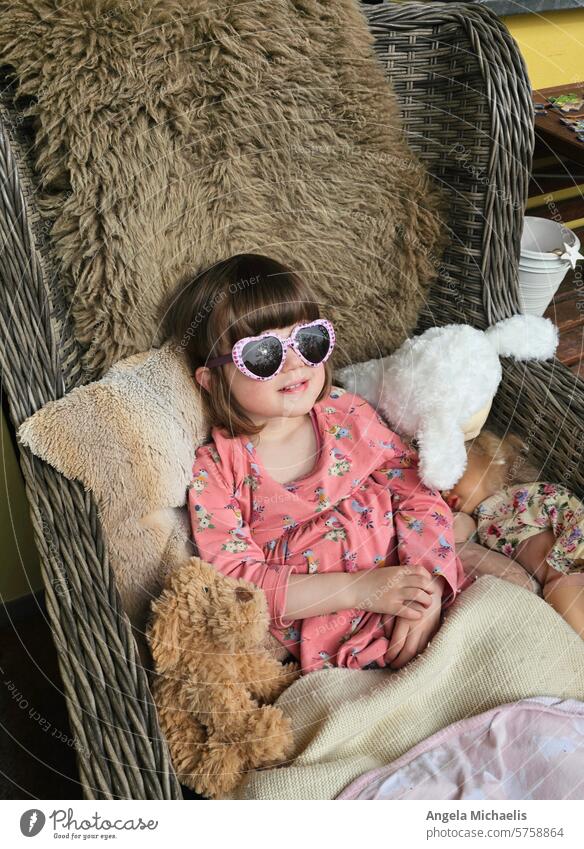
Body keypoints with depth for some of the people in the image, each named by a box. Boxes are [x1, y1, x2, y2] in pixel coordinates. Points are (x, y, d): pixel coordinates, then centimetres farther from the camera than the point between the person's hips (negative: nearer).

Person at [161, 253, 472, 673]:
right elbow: (237, 581, -13)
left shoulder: (347, 414, 3)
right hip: (329, 634, -4)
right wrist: (359, 589, -20)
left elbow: (418, 493, 3)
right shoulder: (216, 470, -7)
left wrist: (428, 590, -13)